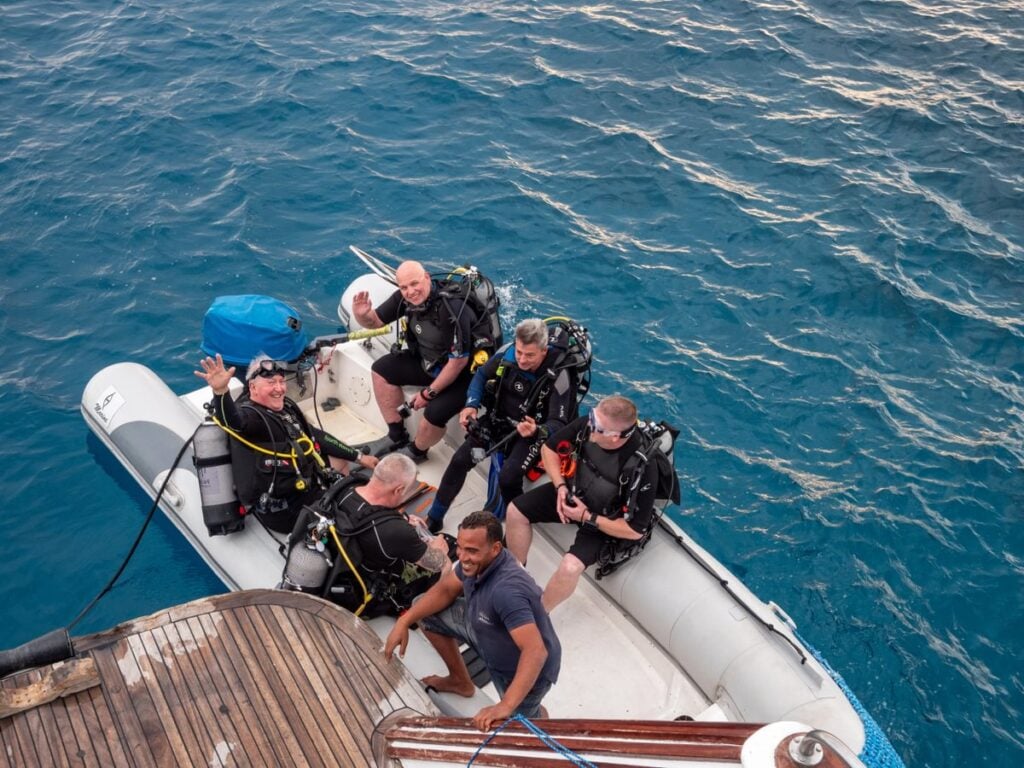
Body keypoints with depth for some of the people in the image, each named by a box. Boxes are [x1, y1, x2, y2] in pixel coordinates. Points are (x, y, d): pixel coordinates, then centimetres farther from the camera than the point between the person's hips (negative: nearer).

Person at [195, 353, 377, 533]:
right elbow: (234, 420, -45)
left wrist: (358, 457, 18)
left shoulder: (285, 406, 5)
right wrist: (220, 391, -67)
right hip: (286, 511, -9)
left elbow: (315, 436, 16)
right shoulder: (249, 414, -21)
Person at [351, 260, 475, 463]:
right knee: (381, 369, 2)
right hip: (427, 361, 8)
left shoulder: (453, 309, -33)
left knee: (434, 413, -28)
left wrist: (428, 393, -18)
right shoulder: (406, 297, -12)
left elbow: (459, 361, -27)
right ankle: (396, 436, 13)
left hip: (463, 373, -8)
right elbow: (375, 321, 2)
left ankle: (416, 452, 6)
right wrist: (362, 314, -24)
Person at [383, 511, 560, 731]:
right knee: (428, 612, 6)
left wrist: (505, 706, -51)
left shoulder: (507, 590, -41)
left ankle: (536, 714, 31)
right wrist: (404, 621, -9)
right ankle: (461, 681, 27)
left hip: (526, 670, -7)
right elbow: (445, 590, 2)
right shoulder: (477, 562, -16)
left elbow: (536, 652, -46)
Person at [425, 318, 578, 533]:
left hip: (530, 433, -4)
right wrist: (471, 405, -9)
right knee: (460, 460, -10)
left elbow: (558, 424, -23)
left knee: (508, 477, -27)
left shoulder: (558, 376, -26)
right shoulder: (507, 357, -14)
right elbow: (481, 375, 6)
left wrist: (536, 431, -44)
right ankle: (433, 520, 4)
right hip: (497, 421, 4)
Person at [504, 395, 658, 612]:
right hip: (573, 491, 6)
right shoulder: (588, 424, -26)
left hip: (604, 519, -5)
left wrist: (587, 517, -24)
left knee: (570, 567, -25)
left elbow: (635, 530, -26)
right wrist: (560, 486, -17)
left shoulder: (642, 469, -37)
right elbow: (549, 449, -4)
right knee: (516, 511, -1)